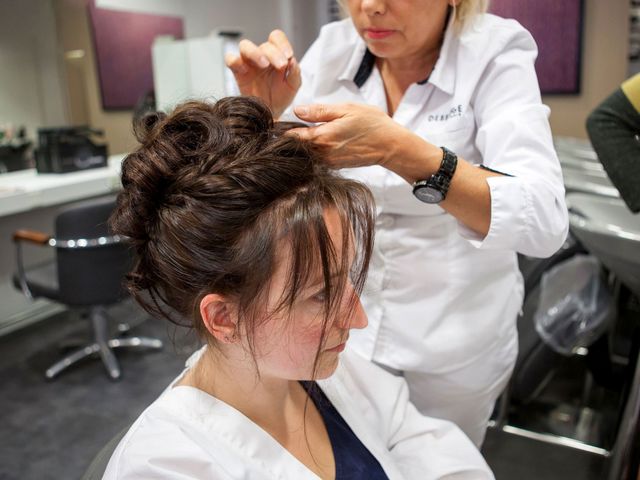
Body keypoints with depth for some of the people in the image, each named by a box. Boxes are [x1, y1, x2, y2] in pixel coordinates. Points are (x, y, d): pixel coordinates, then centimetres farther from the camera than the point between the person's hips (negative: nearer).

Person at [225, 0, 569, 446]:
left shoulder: (495, 56, -17)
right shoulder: (333, 47, -9)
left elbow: (544, 221, -29)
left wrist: (397, 150, -40)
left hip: (455, 339, -1)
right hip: (342, 324, 2)